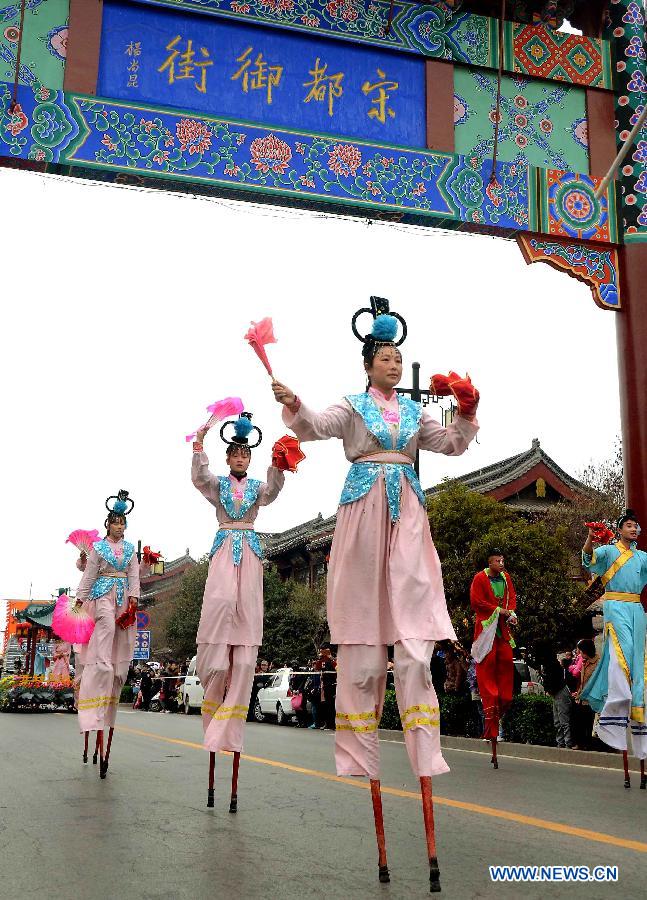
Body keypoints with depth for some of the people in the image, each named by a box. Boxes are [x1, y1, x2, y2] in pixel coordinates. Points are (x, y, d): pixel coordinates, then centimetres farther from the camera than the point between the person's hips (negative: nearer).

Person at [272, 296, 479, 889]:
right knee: (363, 625, -3)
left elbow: (451, 445, 18)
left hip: (408, 512, 3)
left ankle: (424, 751, -4)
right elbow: (319, 427, -9)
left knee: (414, 627, -5)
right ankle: (360, 750, 2)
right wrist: (294, 407, -28)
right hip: (365, 507, -3)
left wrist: (466, 416, 0)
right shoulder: (354, 405, 8)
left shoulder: (414, 411, 19)